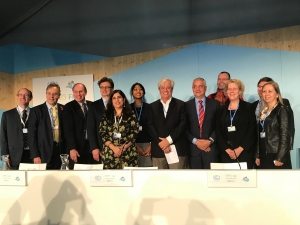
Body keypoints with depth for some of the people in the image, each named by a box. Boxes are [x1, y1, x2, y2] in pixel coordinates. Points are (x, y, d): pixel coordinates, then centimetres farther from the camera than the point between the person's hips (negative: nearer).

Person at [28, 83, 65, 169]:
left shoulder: (64, 109, 8)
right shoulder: (36, 110, 1)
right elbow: (32, 134, -2)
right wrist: (35, 155, -8)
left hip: (61, 152, 2)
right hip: (44, 154, -2)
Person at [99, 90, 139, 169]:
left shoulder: (130, 115, 6)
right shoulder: (106, 115, 10)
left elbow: (134, 133, 0)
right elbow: (102, 133, 3)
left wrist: (123, 148, -10)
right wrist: (114, 148, -9)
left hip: (127, 154, -1)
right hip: (109, 154, 1)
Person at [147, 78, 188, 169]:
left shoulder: (180, 105, 9)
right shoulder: (153, 106, 15)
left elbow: (183, 124, -1)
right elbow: (150, 126, 5)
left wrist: (169, 140, -10)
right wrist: (160, 142, -9)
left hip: (177, 149, -1)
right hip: (158, 150, 2)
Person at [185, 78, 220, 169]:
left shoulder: (214, 104, 6)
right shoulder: (187, 105, 6)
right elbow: (185, 128, 4)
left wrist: (210, 140, -9)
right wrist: (195, 141, -8)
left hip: (211, 147, 0)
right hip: (193, 149, 0)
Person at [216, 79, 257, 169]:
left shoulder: (248, 108, 4)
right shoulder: (222, 110, 13)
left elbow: (252, 131, -3)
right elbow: (218, 132, 7)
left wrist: (240, 149, -10)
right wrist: (227, 149, -5)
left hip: (245, 152, -2)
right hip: (226, 154, 2)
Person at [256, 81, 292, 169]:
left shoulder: (282, 110, -5)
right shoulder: (264, 112, 14)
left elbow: (285, 135, -12)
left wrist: (279, 158, -16)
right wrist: (258, 156, 9)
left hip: (277, 156, -6)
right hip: (264, 157, 6)